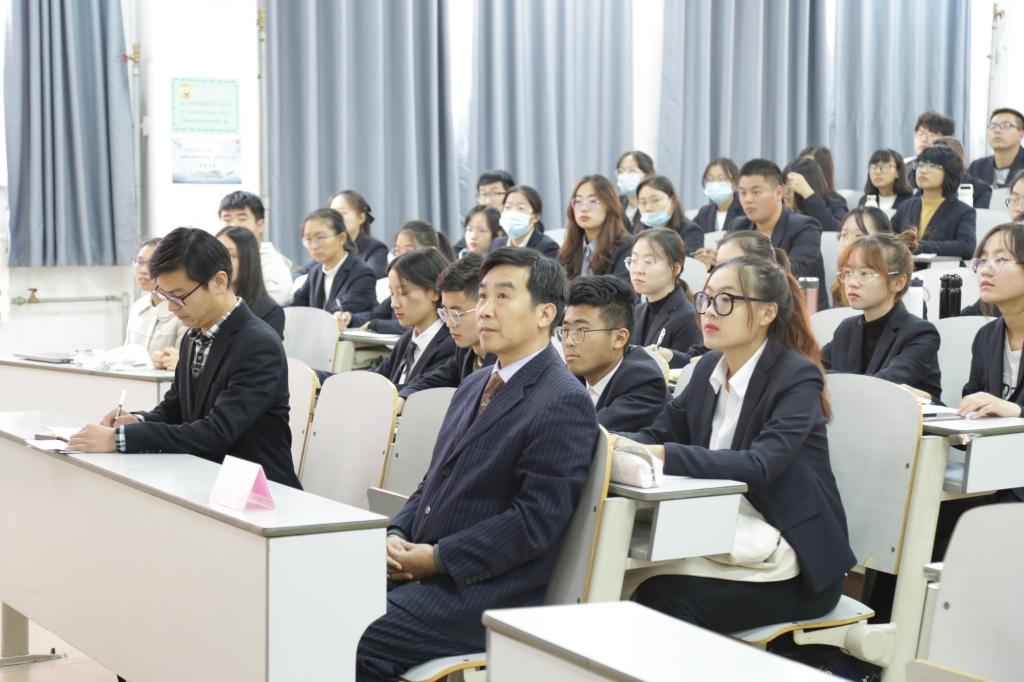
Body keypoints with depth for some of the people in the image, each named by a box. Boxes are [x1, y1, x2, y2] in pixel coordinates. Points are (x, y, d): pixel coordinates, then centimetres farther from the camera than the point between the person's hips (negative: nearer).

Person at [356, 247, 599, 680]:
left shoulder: (565, 403, -12)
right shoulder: (475, 385, 17)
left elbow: (536, 519, -18)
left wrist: (438, 558, -17)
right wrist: (397, 535, 1)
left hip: (486, 592, -8)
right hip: (420, 568, 8)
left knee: (360, 644, -23)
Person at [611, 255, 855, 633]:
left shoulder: (798, 377, -13)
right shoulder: (709, 368, 9)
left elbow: (760, 465, -27)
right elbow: (659, 433, 8)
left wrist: (663, 455, -36)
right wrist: (618, 444, -15)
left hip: (794, 564, -6)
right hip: (726, 539, 6)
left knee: (664, 599, -25)